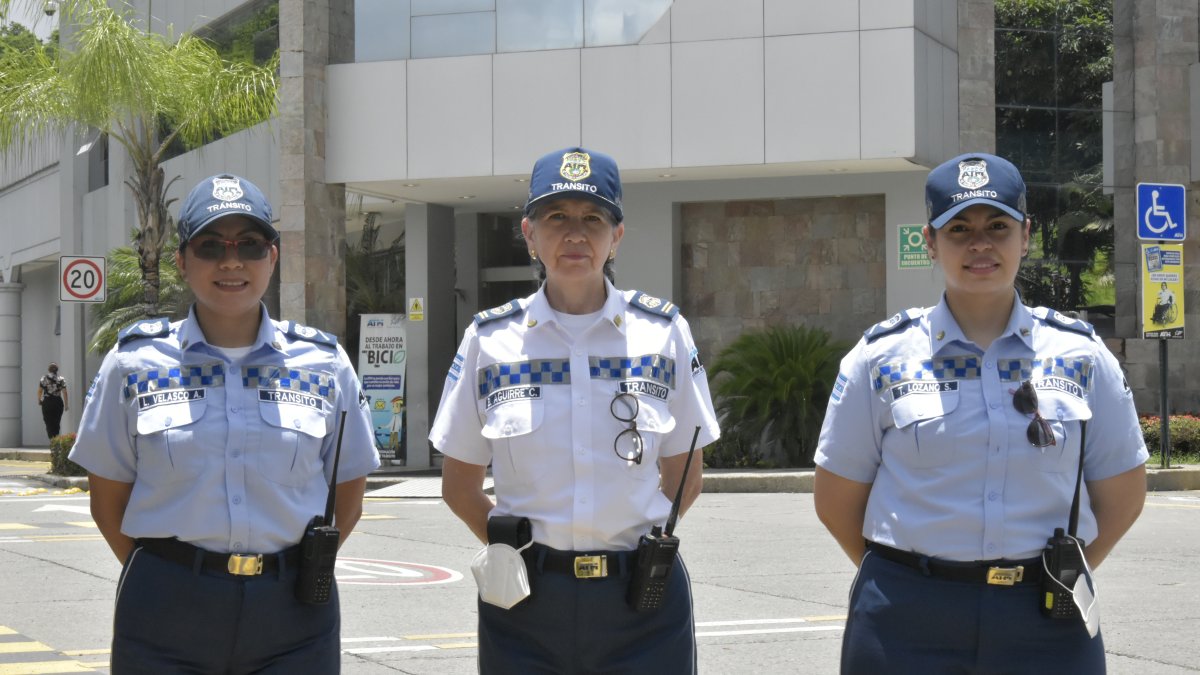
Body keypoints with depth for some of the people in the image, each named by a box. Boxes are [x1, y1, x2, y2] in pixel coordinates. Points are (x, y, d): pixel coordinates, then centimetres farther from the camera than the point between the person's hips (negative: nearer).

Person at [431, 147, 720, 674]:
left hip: (641, 600, 0)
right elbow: (459, 486, 8)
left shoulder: (663, 332, 3)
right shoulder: (490, 339, 3)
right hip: (526, 605, 0)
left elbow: (684, 479, 10)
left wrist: (635, 534, -3)